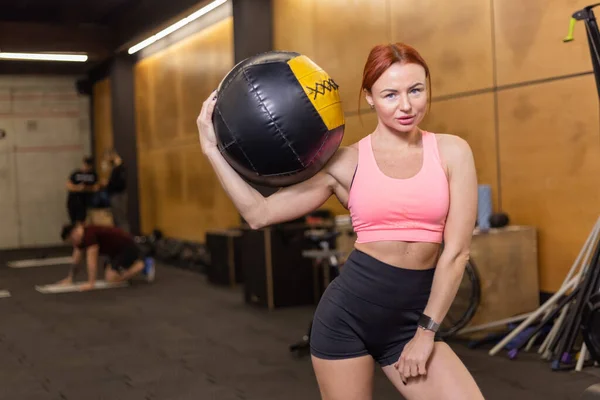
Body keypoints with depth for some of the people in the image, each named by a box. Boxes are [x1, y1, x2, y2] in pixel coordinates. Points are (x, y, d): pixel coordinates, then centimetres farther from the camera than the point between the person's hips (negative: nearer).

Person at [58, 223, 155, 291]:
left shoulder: (89, 234, -24)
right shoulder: (81, 237, 5)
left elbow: (91, 260, -28)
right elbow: (76, 260, 12)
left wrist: (91, 283, -29)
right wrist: (69, 279, 10)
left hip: (127, 247, -10)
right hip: (119, 249, 10)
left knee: (111, 279, -17)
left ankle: (142, 266, -5)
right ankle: (139, 263, 21)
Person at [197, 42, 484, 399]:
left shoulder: (452, 152, 0)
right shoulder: (346, 163, -1)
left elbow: (456, 251, -1)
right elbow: (260, 214, -1)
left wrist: (426, 331, -2)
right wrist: (212, 148, -3)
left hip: (411, 318, 1)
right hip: (349, 311, -1)